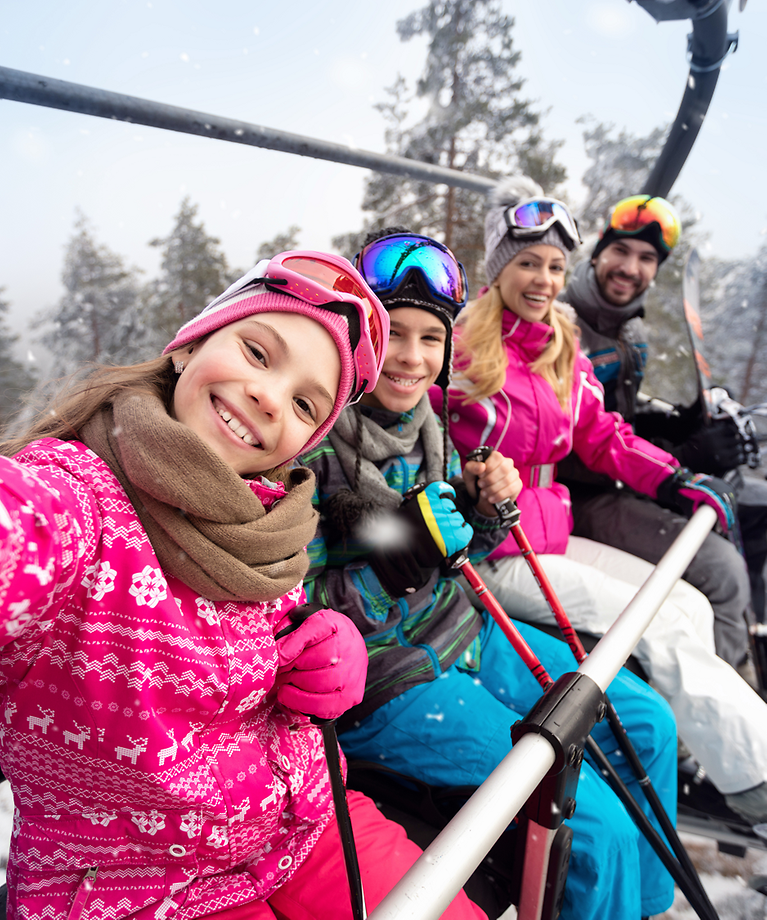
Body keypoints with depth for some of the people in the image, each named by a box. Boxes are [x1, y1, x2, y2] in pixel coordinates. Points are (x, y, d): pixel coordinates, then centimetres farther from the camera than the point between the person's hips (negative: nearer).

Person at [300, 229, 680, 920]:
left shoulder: (424, 422, 3)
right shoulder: (312, 443, -20)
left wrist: (486, 507, -8)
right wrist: (394, 563, -30)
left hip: (458, 631, 8)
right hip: (375, 679, -8)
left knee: (648, 725, 10)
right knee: (596, 821, -12)